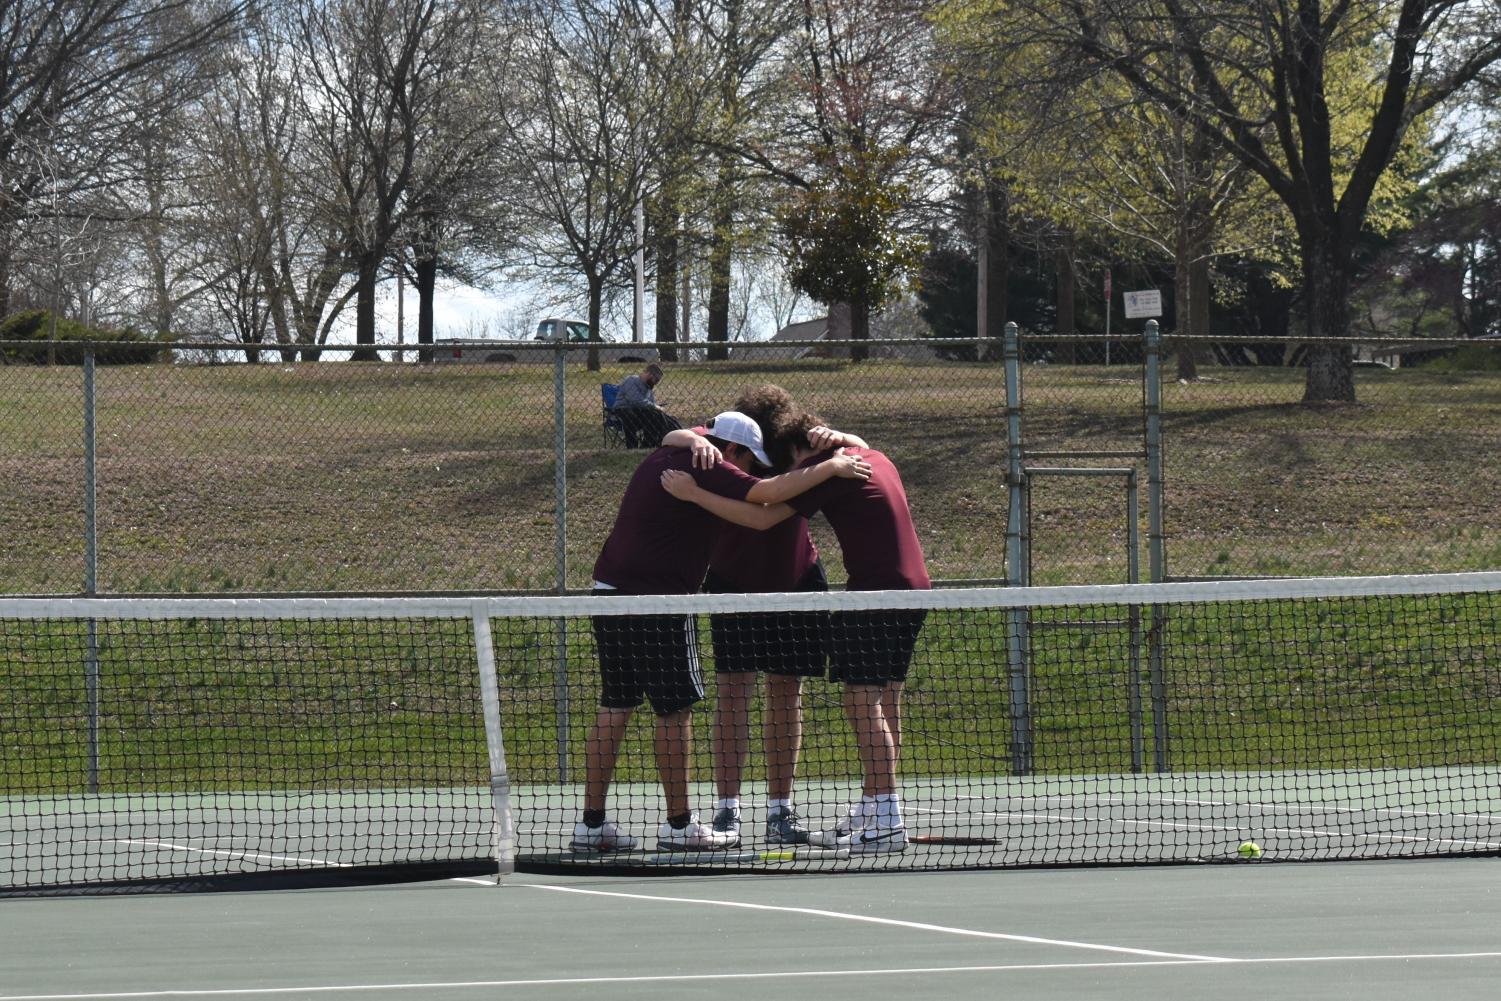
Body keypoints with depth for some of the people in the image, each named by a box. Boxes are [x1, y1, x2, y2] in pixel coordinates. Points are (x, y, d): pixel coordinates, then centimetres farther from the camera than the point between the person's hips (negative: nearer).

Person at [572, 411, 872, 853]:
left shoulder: (663, 460, 17)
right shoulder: (707, 471, -10)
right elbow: (770, 492, -21)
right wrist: (830, 466, -9)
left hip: (611, 590, 9)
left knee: (615, 708, 10)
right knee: (675, 710, 1)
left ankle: (591, 824, 9)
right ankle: (679, 825, 6)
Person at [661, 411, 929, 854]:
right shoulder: (872, 458, 16)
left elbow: (761, 516, -15)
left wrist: (695, 495, -11)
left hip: (876, 592, -10)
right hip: (913, 586, 10)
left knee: (863, 703, -8)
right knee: (884, 702, 14)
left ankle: (887, 822, -12)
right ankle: (869, 813, 19)